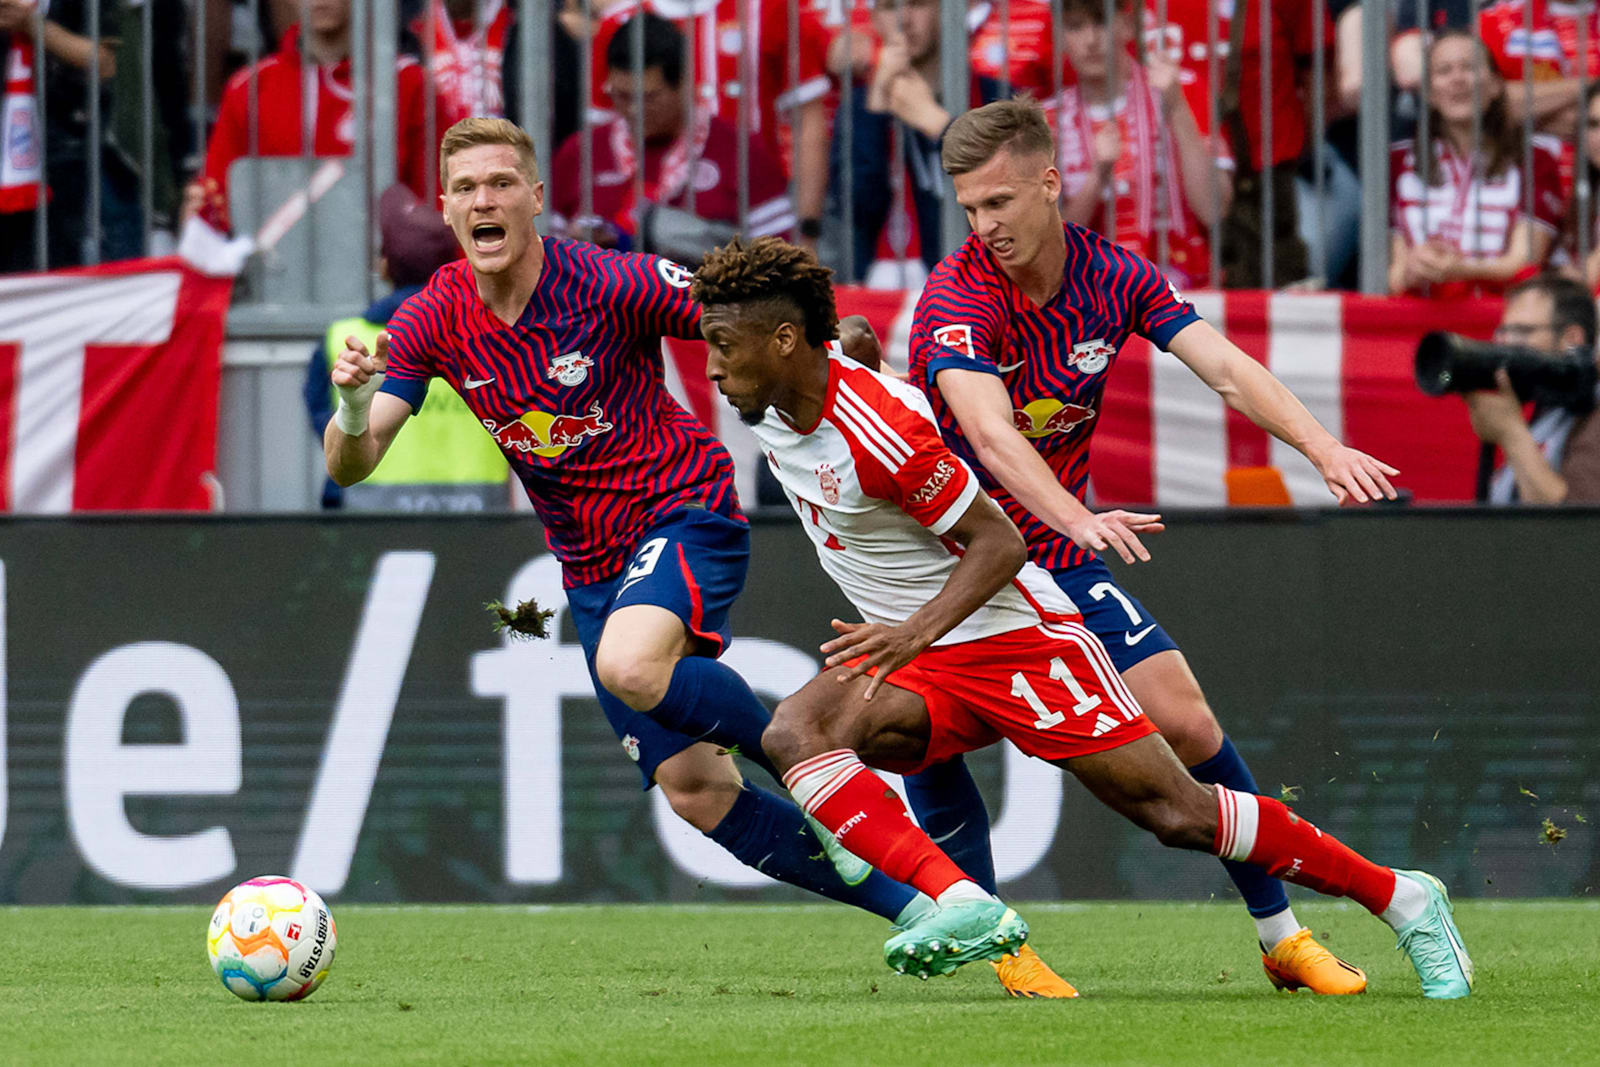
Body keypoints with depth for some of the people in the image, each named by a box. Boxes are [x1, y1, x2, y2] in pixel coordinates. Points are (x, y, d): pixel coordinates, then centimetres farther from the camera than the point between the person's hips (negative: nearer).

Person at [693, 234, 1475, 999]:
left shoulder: (879, 425, -25)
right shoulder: (771, 407, -1)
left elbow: (999, 543, -21)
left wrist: (917, 633, -34)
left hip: (1015, 636, -8)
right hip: (925, 669, 8)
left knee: (1178, 814, -7)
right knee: (794, 733, -21)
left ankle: (1402, 899, 8)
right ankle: (962, 906, -33)